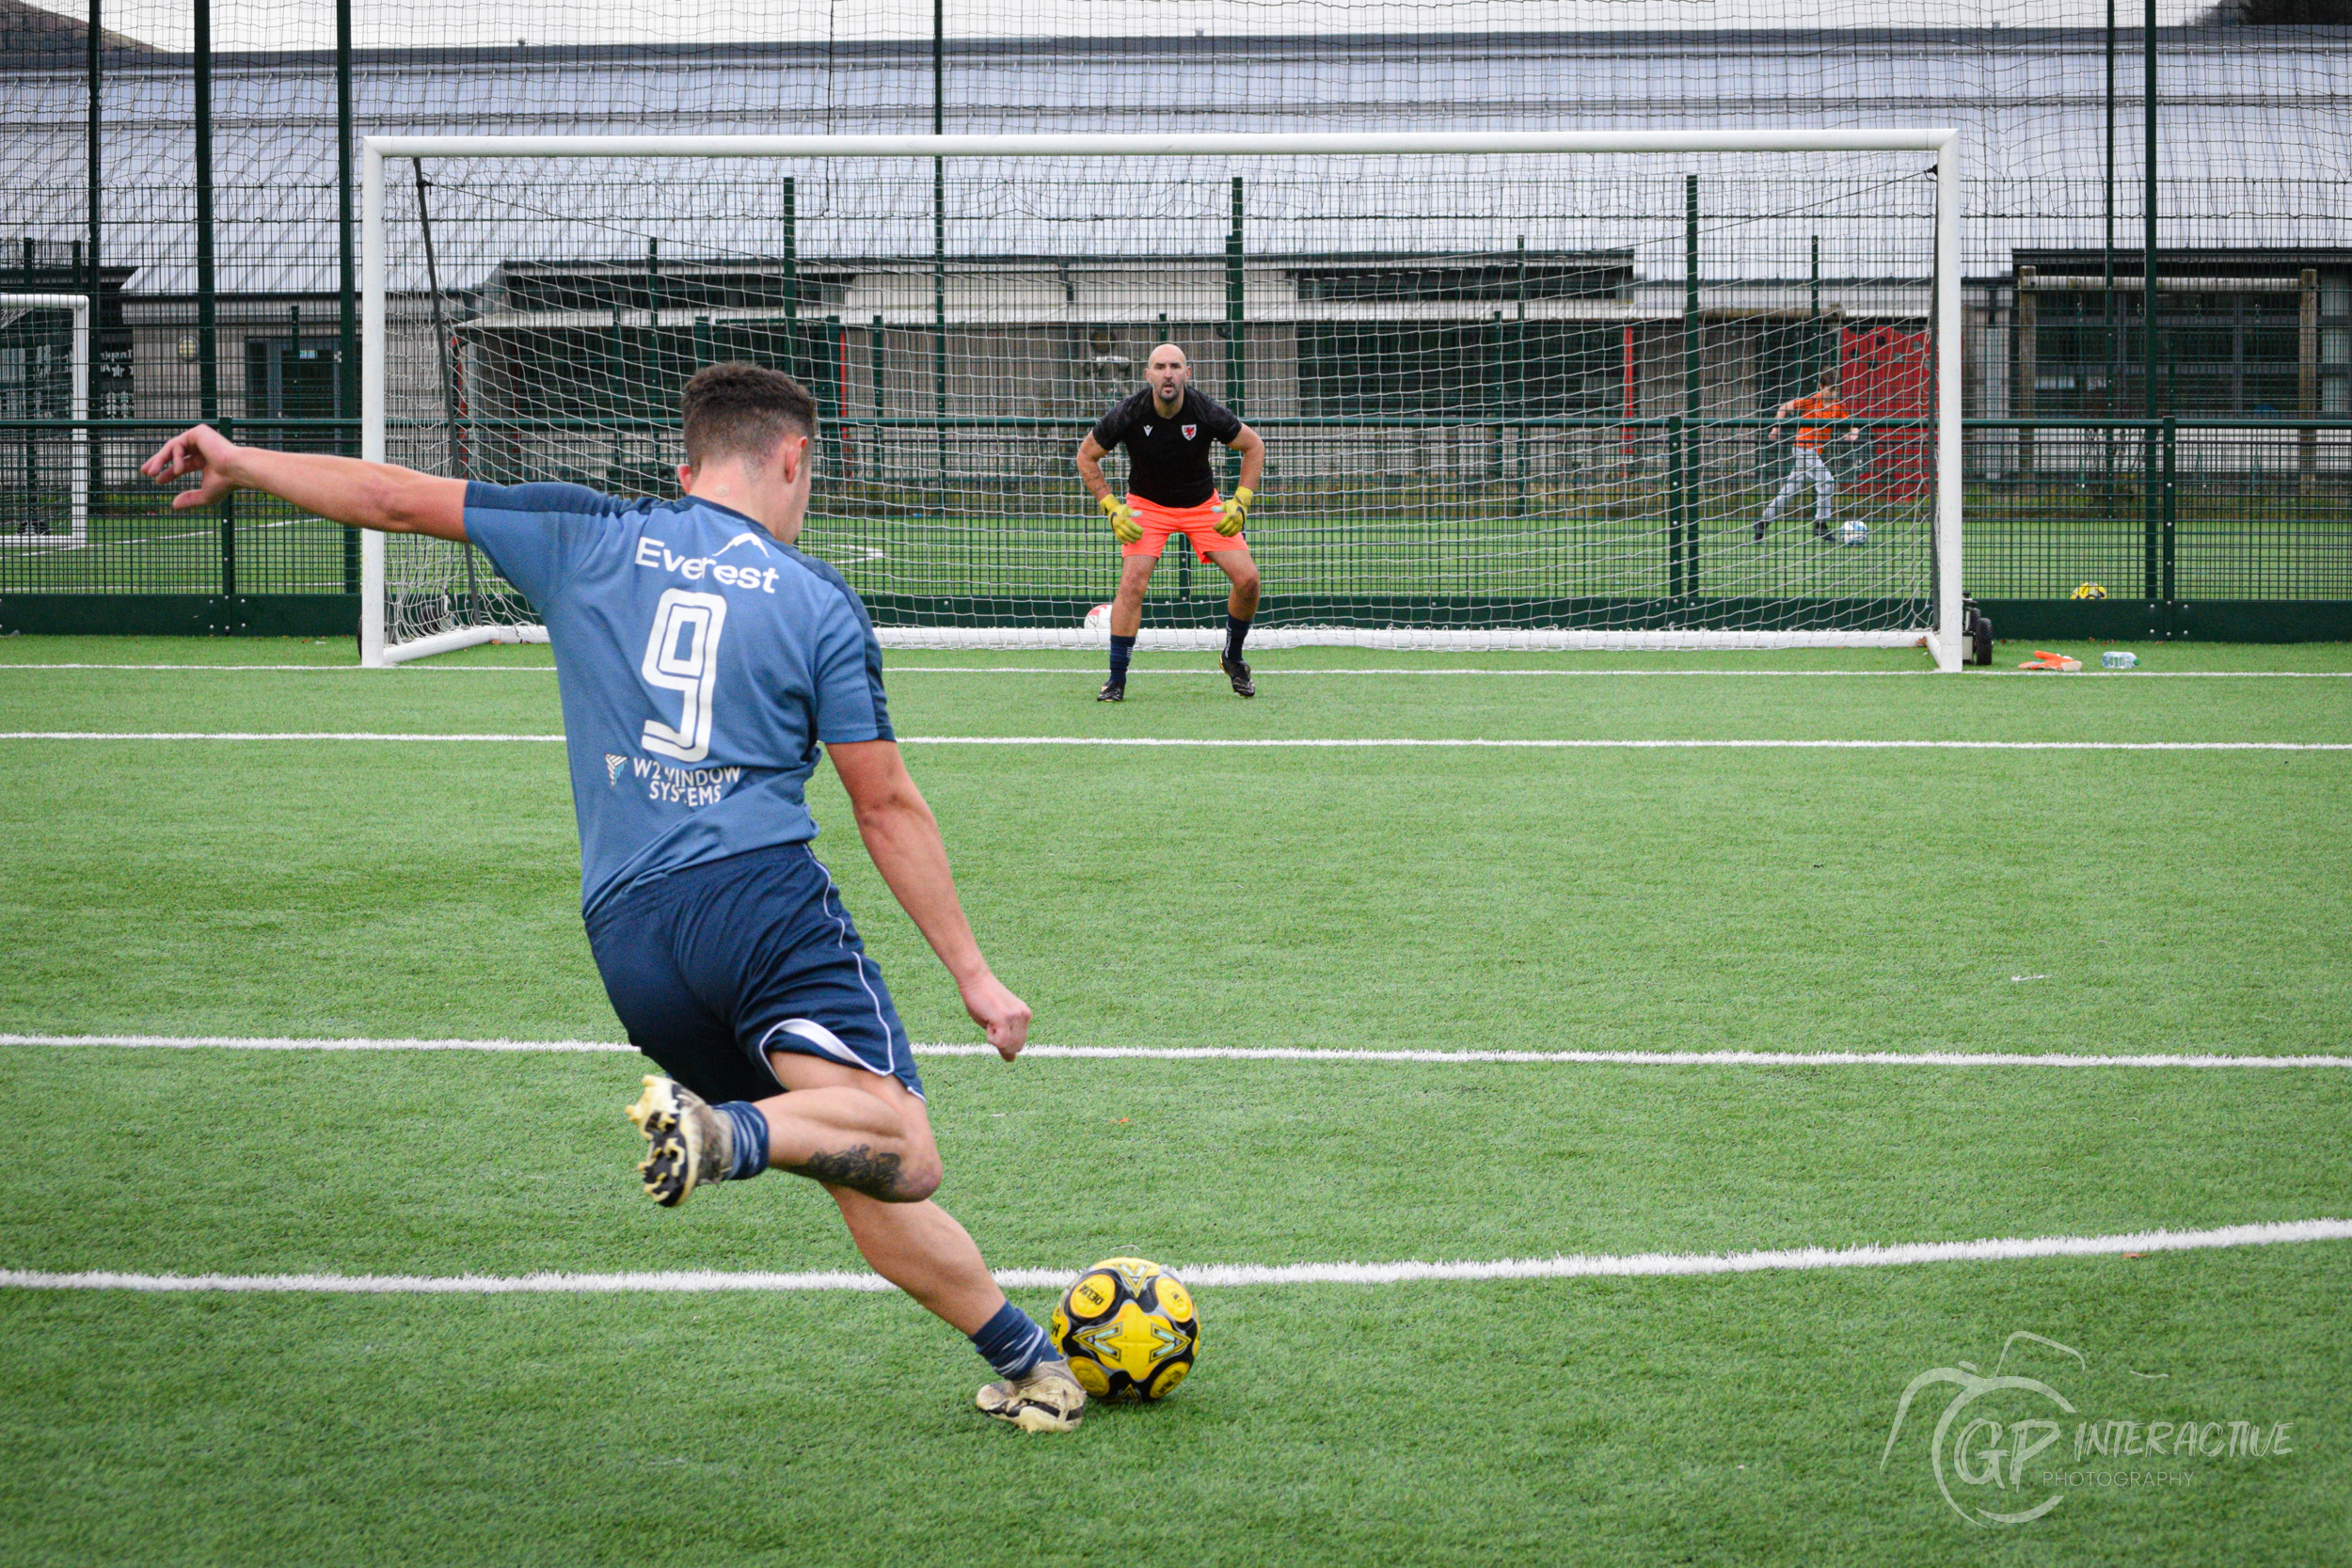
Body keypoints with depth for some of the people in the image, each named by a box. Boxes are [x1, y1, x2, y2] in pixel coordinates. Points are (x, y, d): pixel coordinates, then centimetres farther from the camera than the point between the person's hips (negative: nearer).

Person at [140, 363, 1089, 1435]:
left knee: (876, 1180, 9)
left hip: (626, 934, 4)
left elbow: (396, 500, 17)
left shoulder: (592, 539, 13)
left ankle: (1022, 1356, 5)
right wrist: (972, 972, 12)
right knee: (897, 1152, -17)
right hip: (767, 900, -4)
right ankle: (733, 1131, -42)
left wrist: (239, 462, 31)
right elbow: (887, 807, 6)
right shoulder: (818, 602, 8)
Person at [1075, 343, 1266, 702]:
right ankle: (1116, 679, -12)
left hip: (1203, 505, 1)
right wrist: (1112, 508, -13)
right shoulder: (1128, 414, -21)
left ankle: (1233, 658, 15)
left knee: (1247, 579, -11)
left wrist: (1241, 503, -12)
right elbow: (1086, 455, -5)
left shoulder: (1208, 413, -21)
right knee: (1132, 583, -21)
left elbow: (1253, 446, -4)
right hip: (1146, 506, -1)